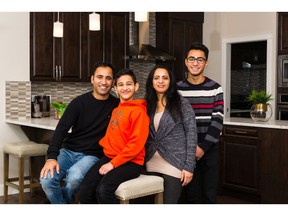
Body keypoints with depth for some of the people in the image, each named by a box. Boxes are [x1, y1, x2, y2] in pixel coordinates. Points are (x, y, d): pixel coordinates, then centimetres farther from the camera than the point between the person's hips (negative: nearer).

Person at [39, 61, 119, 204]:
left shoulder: (117, 105, 1)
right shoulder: (79, 102, -2)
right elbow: (61, 129, -6)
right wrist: (52, 157, -20)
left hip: (92, 155, -1)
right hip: (68, 151, 1)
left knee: (73, 177, -32)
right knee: (46, 179, -25)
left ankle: (63, 200, 1)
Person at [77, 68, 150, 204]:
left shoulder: (139, 111, -9)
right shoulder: (115, 109, 16)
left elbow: (136, 144, -16)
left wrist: (113, 164, -16)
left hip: (131, 162, -7)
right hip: (109, 157, 7)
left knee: (103, 190, -30)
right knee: (84, 191, -12)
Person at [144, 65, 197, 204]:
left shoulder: (181, 103, -5)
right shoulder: (147, 105, 8)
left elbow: (191, 134, -8)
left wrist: (189, 166, -12)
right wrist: (143, 160, 3)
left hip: (174, 165, -4)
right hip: (151, 166, 4)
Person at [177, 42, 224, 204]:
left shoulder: (215, 88, -1)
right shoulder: (177, 89, 2)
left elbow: (218, 121, -6)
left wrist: (203, 147, -13)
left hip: (209, 148, -1)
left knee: (209, 194, 5)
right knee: (192, 194, 9)